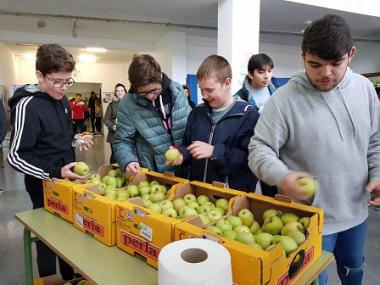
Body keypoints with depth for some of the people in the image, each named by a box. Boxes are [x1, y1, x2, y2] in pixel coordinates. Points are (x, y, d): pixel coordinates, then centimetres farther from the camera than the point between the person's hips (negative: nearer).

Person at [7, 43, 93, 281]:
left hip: (66, 180, 8)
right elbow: (16, 157, -20)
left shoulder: (62, 99, 3)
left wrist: (76, 140, 4)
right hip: (45, 186, -7)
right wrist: (55, 172, -27)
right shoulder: (27, 106, -20)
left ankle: (71, 277, 42)